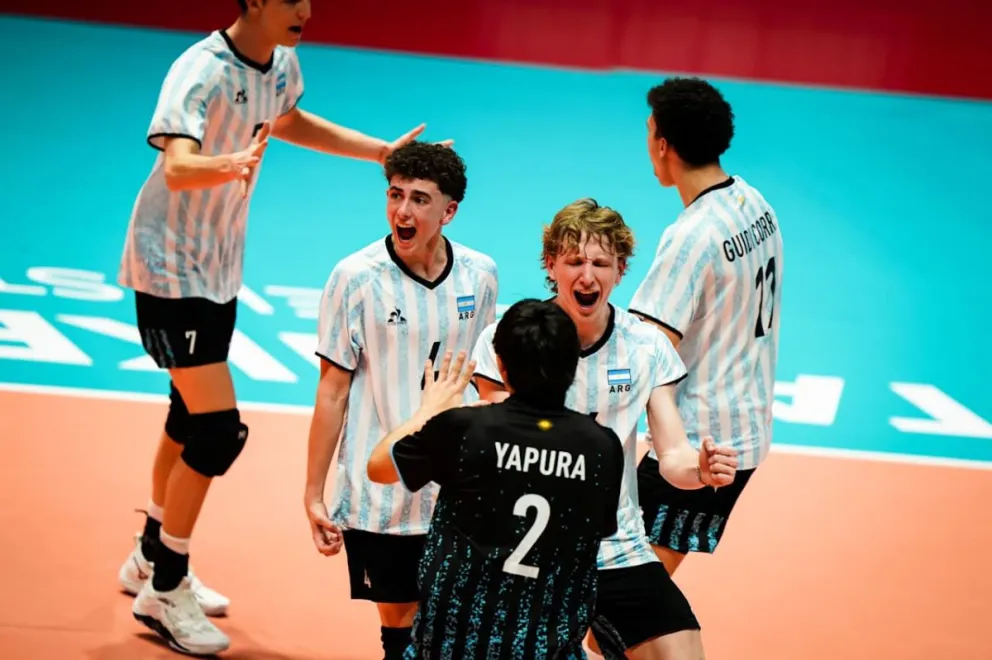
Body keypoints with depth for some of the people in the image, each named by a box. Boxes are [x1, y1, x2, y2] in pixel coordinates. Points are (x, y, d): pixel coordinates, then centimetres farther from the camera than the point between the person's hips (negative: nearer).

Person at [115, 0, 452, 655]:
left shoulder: (282, 63, -2)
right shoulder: (202, 71, -27)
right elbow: (177, 167, -42)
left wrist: (381, 151, 17)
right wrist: (234, 163, -63)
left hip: (220, 267, 8)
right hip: (170, 266, -8)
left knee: (191, 416, 18)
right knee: (219, 428, -13)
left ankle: (151, 558, 37)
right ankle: (164, 592, 3)